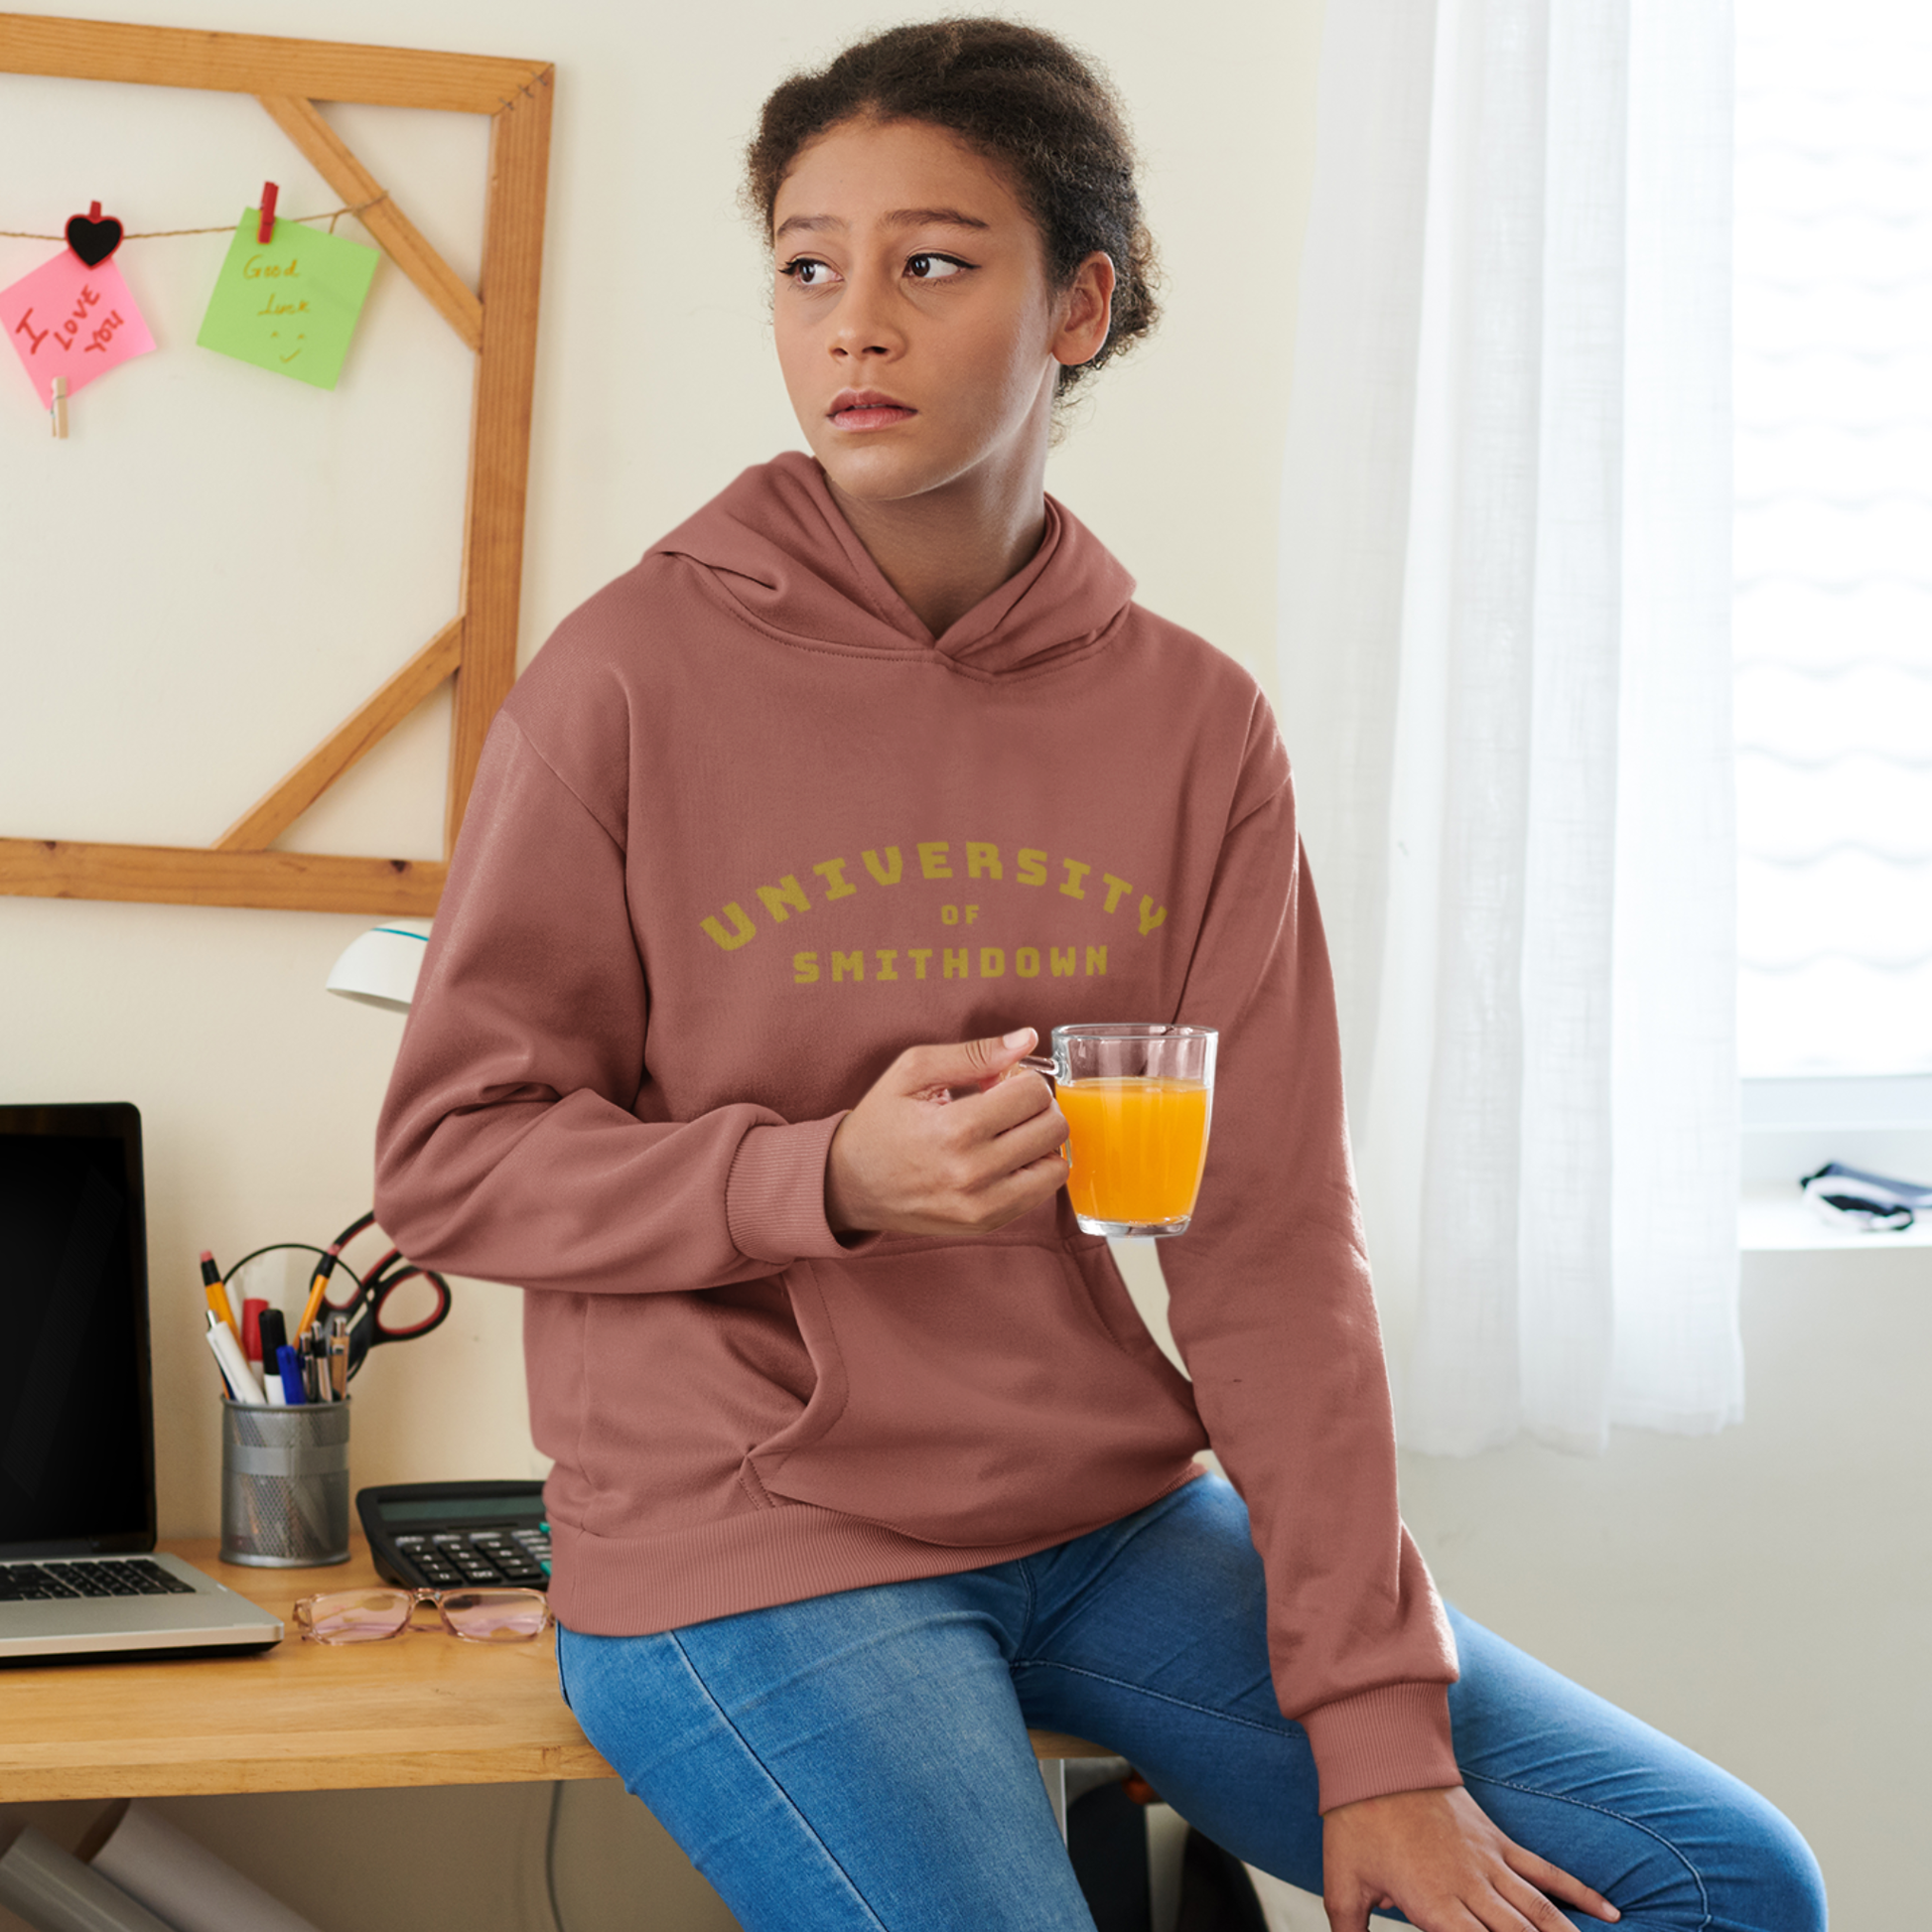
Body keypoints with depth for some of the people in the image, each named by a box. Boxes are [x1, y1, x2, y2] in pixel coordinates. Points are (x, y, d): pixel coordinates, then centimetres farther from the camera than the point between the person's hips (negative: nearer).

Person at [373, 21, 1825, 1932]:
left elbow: (1271, 1234, -1)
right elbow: (449, 1157, -5)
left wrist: (1374, 1725, -7)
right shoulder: (637, 676, -8)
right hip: (746, 1543, -4)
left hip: (1111, 1518, 4)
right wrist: (829, 1179, -21)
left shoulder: (1193, 721, 1)